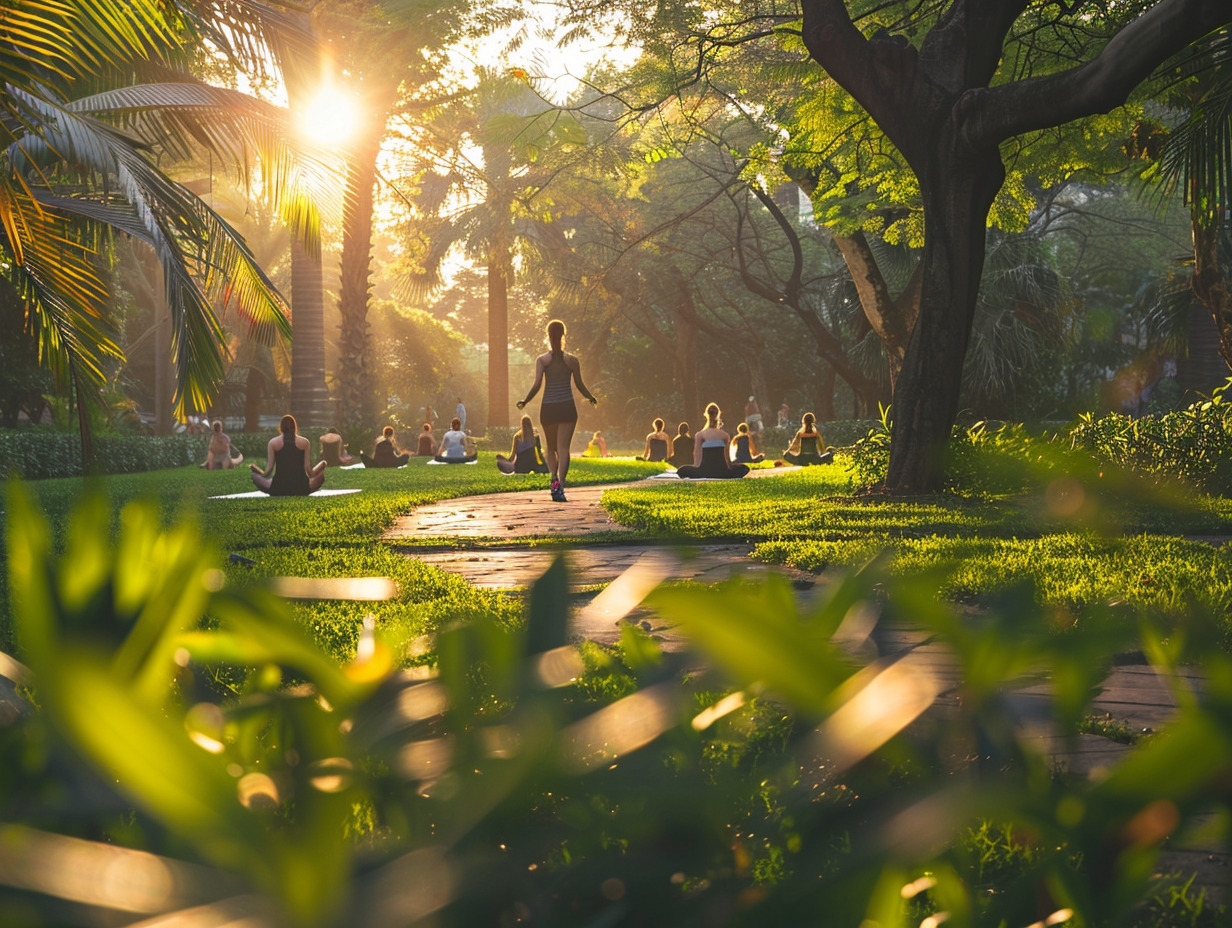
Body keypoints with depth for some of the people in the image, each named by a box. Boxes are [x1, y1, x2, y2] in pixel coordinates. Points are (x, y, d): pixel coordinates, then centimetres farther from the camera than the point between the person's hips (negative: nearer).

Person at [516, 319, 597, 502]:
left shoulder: (541, 360, -1)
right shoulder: (572, 361, 2)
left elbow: (537, 385, -9)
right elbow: (580, 385, 8)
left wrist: (524, 402, 4)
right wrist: (591, 399, 25)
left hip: (548, 408, 0)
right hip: (567, 408, 0)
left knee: (551, 448, 18)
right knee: (563, 448, -2)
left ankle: (554, 479, 1)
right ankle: (560, 485, -16)